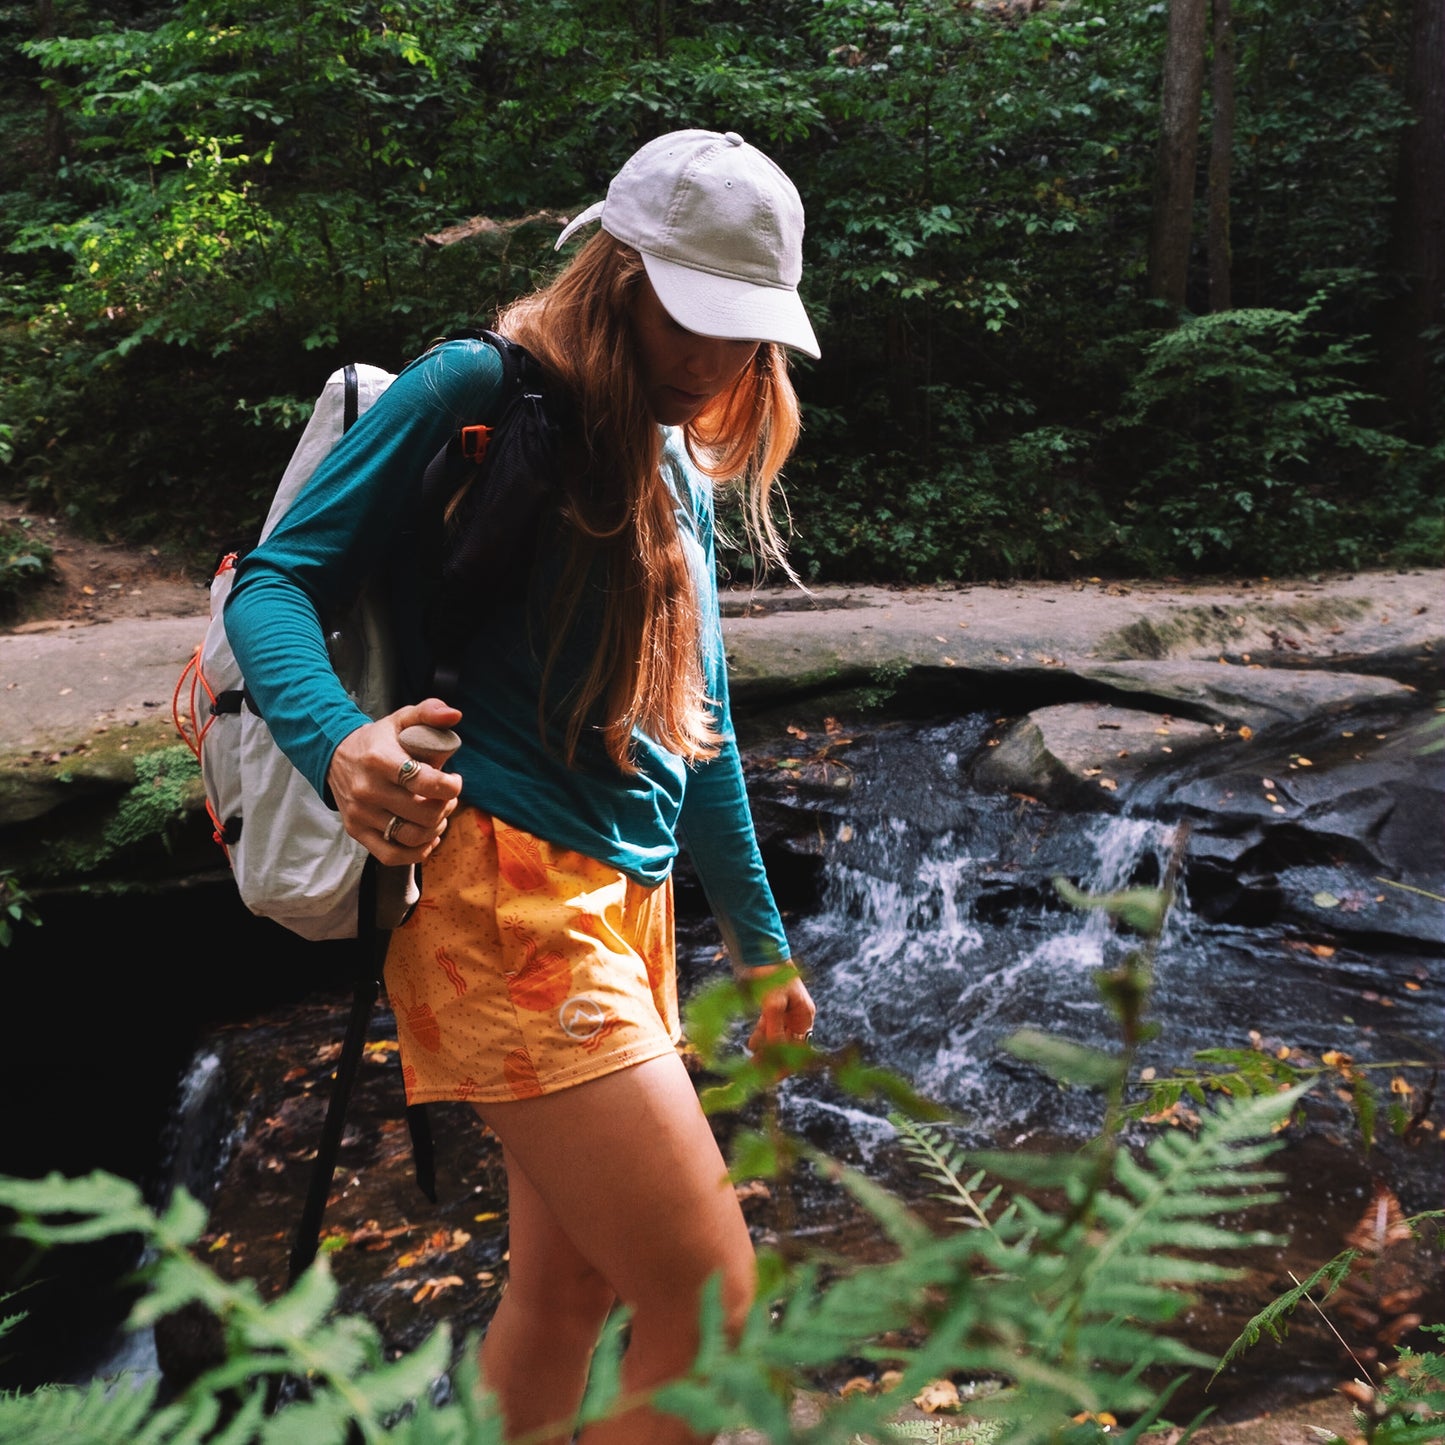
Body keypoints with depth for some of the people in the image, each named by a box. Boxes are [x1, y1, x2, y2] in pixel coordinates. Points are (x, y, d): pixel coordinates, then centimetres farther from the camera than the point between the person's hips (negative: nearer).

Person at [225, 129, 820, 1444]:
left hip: (627, 900, 9)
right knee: (709, 1297, -10)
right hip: (502, 885, -8)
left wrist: (759, 939, 24)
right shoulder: (480, 392, -5)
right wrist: (340, 744, -31)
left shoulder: (681, 471, 19)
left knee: (569, 1286, 16)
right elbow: (275, 582, -10)